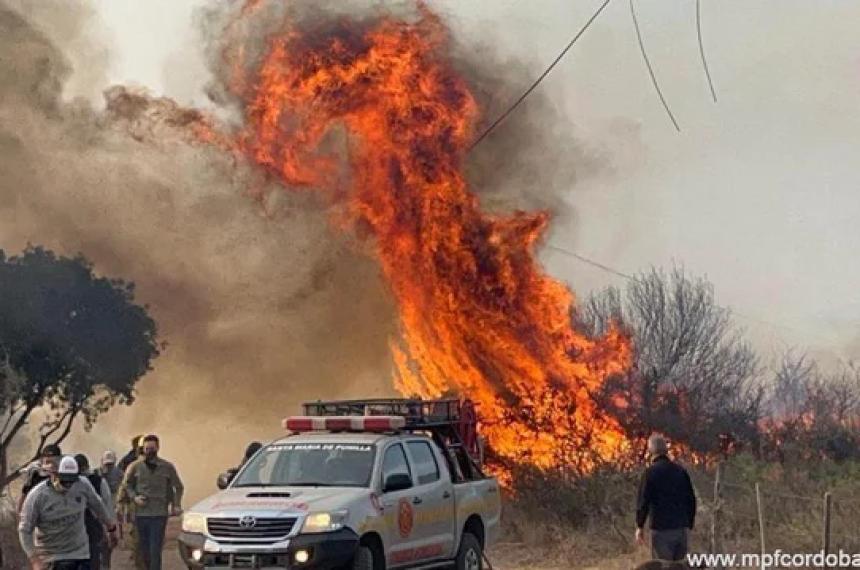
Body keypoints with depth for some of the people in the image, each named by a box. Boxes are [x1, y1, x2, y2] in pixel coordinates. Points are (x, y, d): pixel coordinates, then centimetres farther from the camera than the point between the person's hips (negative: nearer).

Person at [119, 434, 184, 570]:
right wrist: (134, 497, -8)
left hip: (159, 514, -2)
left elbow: (179, 487, 13)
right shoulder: (135, 466, 5)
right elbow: (126, 485, 11)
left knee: (155, 550, -9)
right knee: (144, 549, 10)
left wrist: (176, 505, 0)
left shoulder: (167, 467, 4)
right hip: (140, 513, 2)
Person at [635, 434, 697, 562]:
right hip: (681, 529, 5)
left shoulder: (651, 472, -8)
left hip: (661, 529, -5)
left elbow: (643, 501, -10)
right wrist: (689, 525, 20)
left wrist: (639, 527, -1)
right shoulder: (680, 471, 9)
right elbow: (691, 500, 13)